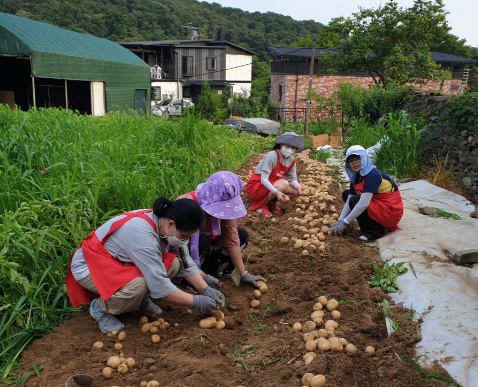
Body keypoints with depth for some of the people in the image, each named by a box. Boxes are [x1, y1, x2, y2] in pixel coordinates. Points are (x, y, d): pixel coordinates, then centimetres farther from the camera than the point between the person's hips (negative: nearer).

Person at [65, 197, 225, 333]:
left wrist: (205, 289, -11)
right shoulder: (142, 234, -37)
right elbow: (159, 286, -34)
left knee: (173, 263, -14)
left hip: (120, 261, 7)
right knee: (138, 285, -35)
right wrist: (195, 301, -25)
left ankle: (141, 298, 7)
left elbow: (185, 263, -3)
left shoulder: (167, 226, -14)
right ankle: (101, 307, -6)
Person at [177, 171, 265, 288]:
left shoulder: (224, 206, -16)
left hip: (204, 248, 6)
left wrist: (243, 274, -15)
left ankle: (212, 272, -10)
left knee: (242, 234, -5)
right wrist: (203, 276, -28)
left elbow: (232, 239, -13)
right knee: (203, 241, -35)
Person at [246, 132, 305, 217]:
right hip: (255, 188, -8)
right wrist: (276, 192, -39)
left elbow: (292, 179, 0)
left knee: (297, 191, -7)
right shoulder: (272, 156, -23)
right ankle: (261, 205, -13)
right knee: (283, 184, -32)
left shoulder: (291, 160, -1)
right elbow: (263, 180, -27)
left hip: (271, 186, 8)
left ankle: (272, 202, 8)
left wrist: (298, 186, -23)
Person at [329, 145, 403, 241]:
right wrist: (339, 221, -9)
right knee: (346, 194, 9)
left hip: (391, 213, -10)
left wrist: (344, 222, -27)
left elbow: (363, 204, -31)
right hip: (378, 206, 10)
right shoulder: (356, 177, 3)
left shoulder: (372, 175, -23)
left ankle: (377, 231, -10)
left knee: (354, 201, -25)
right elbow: (348, 201, 2)